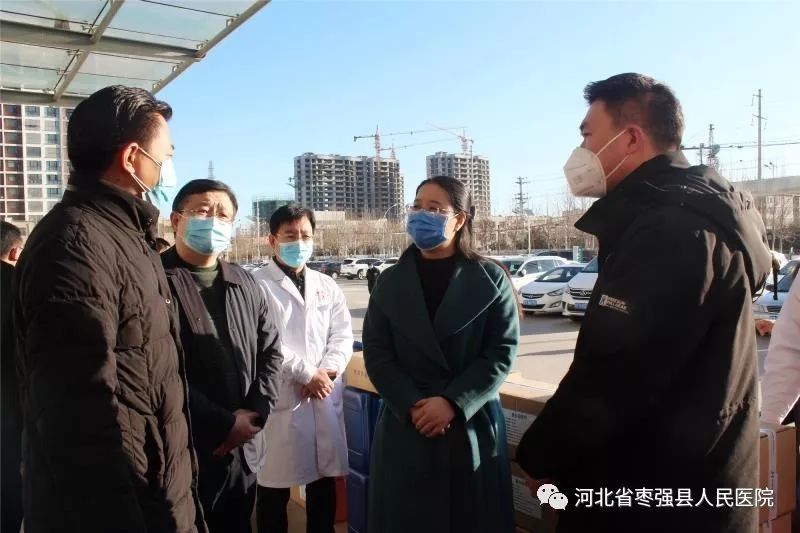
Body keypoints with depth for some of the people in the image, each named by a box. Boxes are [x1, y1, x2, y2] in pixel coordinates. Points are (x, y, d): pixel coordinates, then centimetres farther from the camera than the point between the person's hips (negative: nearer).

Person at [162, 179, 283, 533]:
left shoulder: (244, 284, 9)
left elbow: (270, 351, 11)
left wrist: (254, 414, -3)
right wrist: (224, 424, -15)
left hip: (244, 449, 6)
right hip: (183, 451, -6)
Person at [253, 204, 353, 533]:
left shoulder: (328, 287, 13)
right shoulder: (257, 285, -4)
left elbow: (343, 336, 8)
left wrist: (326, 371, -9)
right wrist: (306, 373, -13)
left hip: (326, 398, 5)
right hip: (280, 399, -4)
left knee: (324, 485, 15)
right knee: (274, 488, 6)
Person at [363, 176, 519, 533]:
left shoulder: (491, 279, -1)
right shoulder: (390, 282, 5)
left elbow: (502, 352, -6)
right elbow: (376, 355, 0)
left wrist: (454, 403, -15)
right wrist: (412, 406, -13)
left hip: (473, 427, -1)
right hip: (405, 428, 2)